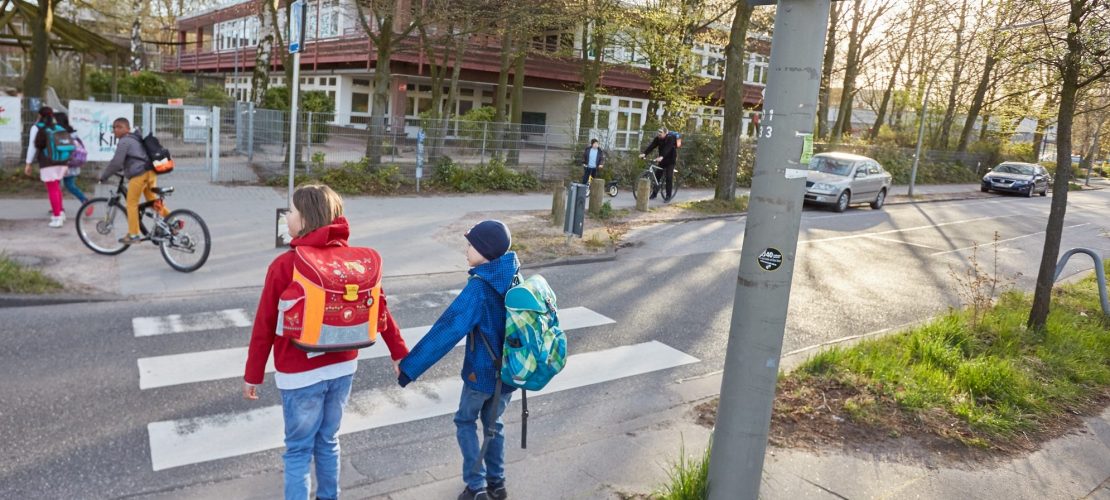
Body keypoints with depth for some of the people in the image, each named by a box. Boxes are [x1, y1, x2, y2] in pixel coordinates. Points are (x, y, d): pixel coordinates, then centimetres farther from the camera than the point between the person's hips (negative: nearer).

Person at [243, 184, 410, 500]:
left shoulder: (284, 265, -16)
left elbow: (264, 327, -11)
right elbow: (379, 307, -1)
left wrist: (253, 376, 0)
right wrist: (399, 353, 6)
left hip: (300, 374, -5)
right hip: (342, 368, 5)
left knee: (298, 451, 11)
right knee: (328, 441, 22)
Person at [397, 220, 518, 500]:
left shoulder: (479, 287, -24)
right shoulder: (516, 279, -3)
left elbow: (447, 331, -27)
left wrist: (409, 367, -25)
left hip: (483, 371, -6)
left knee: (465, 421, 18)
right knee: (493, 422, 25)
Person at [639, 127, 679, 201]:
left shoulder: (670, 138, -22)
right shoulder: (658, 138, -6)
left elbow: (667, 148, -37)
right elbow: (651, 146, -16)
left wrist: (661, 157, -52)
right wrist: (644, 153, -32)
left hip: (670, 160, -6)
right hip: (662, 159, 6)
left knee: (669, 177, -10)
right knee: (657, 175, 3)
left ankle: (668, 196, -4)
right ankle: (654, 193, 13)